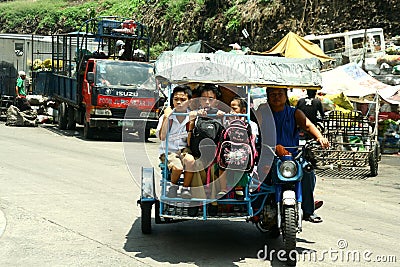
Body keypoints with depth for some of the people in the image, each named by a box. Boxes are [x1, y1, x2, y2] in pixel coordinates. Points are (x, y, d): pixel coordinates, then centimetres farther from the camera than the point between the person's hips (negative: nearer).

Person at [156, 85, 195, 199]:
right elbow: (162, 137, -17)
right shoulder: (166, 117, -4)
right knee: (177, 167, -31)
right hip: (168, 151, -2)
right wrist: (166, 117, -21)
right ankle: (173, 186, 3)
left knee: (190, 160, -32)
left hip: (184, 149, 2)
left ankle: (185, 188, -9)